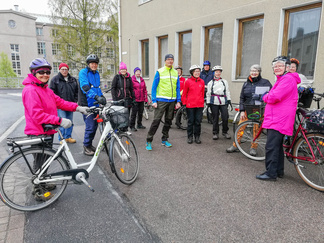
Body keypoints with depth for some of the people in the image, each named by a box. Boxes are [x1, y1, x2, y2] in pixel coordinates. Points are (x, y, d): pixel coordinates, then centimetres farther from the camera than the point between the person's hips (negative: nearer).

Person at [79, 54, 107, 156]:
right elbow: (85, 87, -23)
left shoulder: (97, 73, 16)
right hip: (86, 104, -7)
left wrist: (102, 96, 4)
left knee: (95, 125, 12)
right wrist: (96, 97, -35)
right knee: (90, 126, -8)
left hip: (95, 104, 7)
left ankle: (89, 144, 28)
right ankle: (86, 146, 9)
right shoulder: (83, 72, -8)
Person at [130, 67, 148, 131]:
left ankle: (139, 124, 26)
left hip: (141, 99, 6)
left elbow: (145, 89, 15)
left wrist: (146, 98, 11)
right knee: (134, 113, -4)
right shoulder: (132, 80, -5)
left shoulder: (142, 80, 13)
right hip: (135, 99, -6)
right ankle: (132, 126, 6)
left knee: (140, 112, 13)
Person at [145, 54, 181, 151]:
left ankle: (164, 140, 24)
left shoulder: (175, 73, 11)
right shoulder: (159, 72, -1)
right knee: (156, 120, -7)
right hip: (161, 100, -4)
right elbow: (154, 87, -2)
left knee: (168, 121, 11)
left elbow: (177, 88, 13)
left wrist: (178, 101, 5)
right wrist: (154, 101, -9)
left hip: (172, 101, 5)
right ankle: (149, 141, 1)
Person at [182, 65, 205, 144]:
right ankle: (190, 137, 20)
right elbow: (184, 93, 3)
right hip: (190, 105, -2)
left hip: (199, 105, 3)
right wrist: (184, 103, 2)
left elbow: (202, 93, 14)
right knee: (191, 122, 7)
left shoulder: (202, 82, 6)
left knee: (198, 122, 7)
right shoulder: (188, 81, -3)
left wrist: (202, 103, 14)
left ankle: (197, 137, 21)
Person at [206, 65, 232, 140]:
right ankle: (215, 133, 14)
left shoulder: (225, 82, 16)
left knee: (225, 117, -4)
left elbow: (227, 92, 16)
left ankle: (225, 132, 15)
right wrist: (208, 102, 3)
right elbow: (208, 94, 9)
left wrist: (229, 100, 7)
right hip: (214, 102, -1)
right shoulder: (210, 83, 11)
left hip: (223, 102, 1)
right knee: (215, 118, 2)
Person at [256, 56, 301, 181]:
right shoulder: (282, 79, 23)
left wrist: (264, 97, -2)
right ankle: (279, 171, 27)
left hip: (279, 120, -11)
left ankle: (271, 173, -3)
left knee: (271, 147, -10)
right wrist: (267, 97, 2)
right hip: (275, 118, 11)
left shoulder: (288, 79, -12)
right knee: (277, 146, 16)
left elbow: (274, 97, -22)